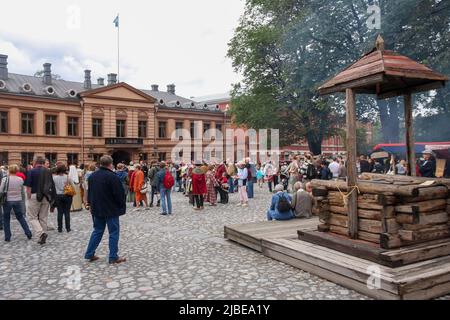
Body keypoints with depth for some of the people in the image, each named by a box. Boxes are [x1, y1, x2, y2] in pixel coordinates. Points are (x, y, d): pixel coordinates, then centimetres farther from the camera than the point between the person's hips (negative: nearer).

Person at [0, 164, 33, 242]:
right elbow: (22, 193, 7)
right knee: (20, 217, 17)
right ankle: (28, 233, 11)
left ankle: (7, 237, 14)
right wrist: (23, 203, 16)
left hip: (7, 201, -2)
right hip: (18, 201, 3)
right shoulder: (20, 180, 0)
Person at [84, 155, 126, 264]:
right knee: (114, 232, 3)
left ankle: (89, 254, 21)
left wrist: (92, 205, 25)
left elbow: (90, 193, 15)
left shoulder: (93, 176, 5)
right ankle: (113, 257, 6)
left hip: (97, 209, 7)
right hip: (111, 210, -7)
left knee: (97, 231, 19)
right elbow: (119, 194, -17)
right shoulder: (112, 177, -19)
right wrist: (122, 207, -4)